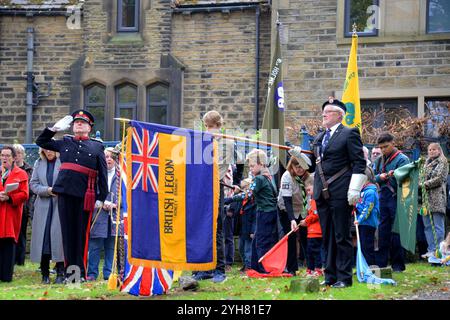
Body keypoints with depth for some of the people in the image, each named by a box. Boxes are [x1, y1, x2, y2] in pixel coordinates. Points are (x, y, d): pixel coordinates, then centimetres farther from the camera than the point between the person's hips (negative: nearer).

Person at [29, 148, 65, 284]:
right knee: (43, 237, 1)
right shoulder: (39, 163, 13)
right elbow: (33, 184, 8)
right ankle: (45, 274, 8)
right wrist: (47, 190, -8)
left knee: (58, 237, -7)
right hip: (43, 205, 4)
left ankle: (60, 273, -2)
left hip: (60, 206, -4)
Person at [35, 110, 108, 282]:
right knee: (68, 233, 4)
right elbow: (41, 141, 23)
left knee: (82, 235, 1)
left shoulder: (97, 147, 7)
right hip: (65, 194, 3)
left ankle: (81, 272, 6)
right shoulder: (64, 143, 14)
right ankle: (69, 270, 8)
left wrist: (101, 198, -1)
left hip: (85, 196, -2)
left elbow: (103, 175, 5)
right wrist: (55, 128, 10)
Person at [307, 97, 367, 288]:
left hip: (340, 194, -7)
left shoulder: (349, 134, -3)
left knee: (342, 237, -4)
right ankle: (330, 276, 16)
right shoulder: (319, 138, 19)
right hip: (322, 194, 7)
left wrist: (354, 191, -14)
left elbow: (359, 164, -8)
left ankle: (344, 278, 1)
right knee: (327, 237, 10)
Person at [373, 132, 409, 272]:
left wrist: (393, 175, -34)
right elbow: (372, 177, 11)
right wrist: (381, 177, -9)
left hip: (396, 198, -6)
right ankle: (381, 263, 13)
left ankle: (398, 264, 4)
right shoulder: (379, 161, 15)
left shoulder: (402, 159, -4)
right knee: (383, 231, 8)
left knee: (396, 232, -3)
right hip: (383, 198, 6)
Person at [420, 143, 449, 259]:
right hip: (426, 197, 7)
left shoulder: (442, 162, 1)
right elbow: (423, 178, 23)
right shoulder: (427, 163, 22)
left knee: (438, 226, -7)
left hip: (437, 197, -7)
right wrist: (422, 184, 2)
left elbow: (439, 178, -9)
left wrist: (425, 184, -6)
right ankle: (431, 249, 9)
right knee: (428, 225, 6)